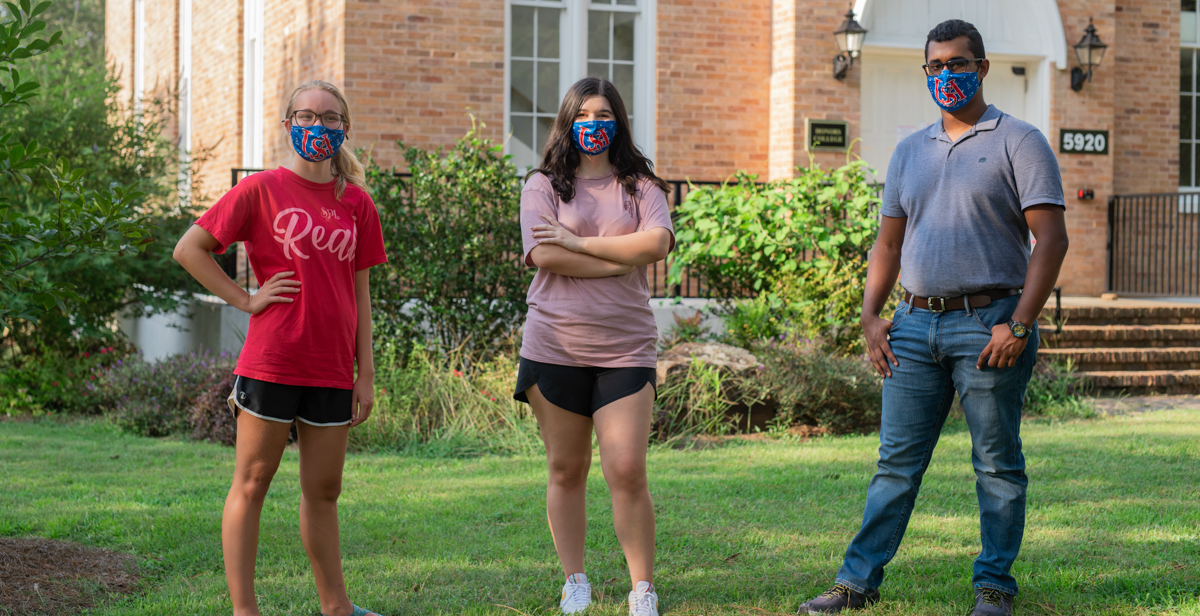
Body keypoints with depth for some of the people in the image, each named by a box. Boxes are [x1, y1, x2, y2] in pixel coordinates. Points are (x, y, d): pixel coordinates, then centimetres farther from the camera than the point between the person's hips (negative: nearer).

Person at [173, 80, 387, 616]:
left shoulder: (357, 203, 9)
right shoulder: (262, 190, -3)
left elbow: (359, 292, 13)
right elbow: (188, 250, -1)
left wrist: (366, 373, 9)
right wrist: (244, 299, -6)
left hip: (331, 370, 4)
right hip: (271, 363, -4)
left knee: (323, 490, 13)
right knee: (252, 484, 3)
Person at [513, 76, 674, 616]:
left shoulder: (639, 185, 8)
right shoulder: (544, 185, 6)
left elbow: (656, 243, -11)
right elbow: (544, 255, -10)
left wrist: (578, 242, -10)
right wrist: (619, 260, -8)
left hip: (625, 348, 0)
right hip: (555, 345, 1)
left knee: (627, 471, -8)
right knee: (566, 470, 7)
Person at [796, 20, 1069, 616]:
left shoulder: (1019, 142, -1)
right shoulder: (910, 152, 16)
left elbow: (1052, 239, -8)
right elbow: (888, 242, 20)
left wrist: (1019, 325, -15)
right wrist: (870, 316, 7)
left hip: (987, 323, -5)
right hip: (915, 323, 5)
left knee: (997, 464, 2)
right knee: (896, 460, 6)